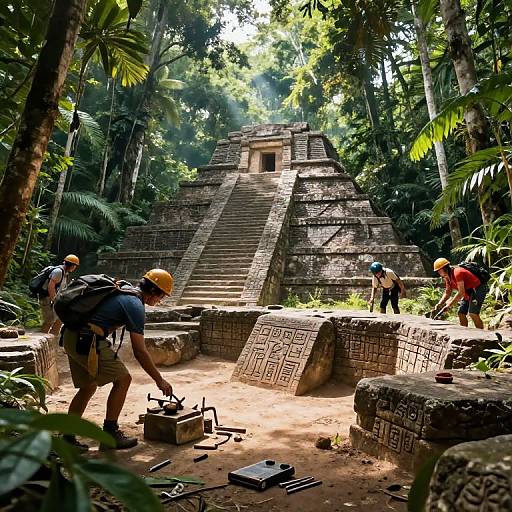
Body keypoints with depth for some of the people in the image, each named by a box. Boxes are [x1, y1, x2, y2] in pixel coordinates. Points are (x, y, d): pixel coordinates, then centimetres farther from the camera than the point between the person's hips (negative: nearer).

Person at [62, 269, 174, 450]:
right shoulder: (135, 305, -9)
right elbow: (139, 352, -9)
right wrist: (160, 380, -2)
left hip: (71, 337, 10)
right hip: (88, 341, -10)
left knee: (88, 387, 19)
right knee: (122, 379, -1)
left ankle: (67, 437, 23)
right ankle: (110, 434, 6)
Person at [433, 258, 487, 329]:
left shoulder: (457, 273, -27)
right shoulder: (447, 277, 3)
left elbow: (461, 292, -30)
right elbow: (447, 293, 9)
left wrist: (449, 305, -28)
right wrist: (439, 304, -6)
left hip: (477, 289, -10)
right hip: (468, 292, 10)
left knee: (473, 313, -20)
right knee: (461, 313, 3)